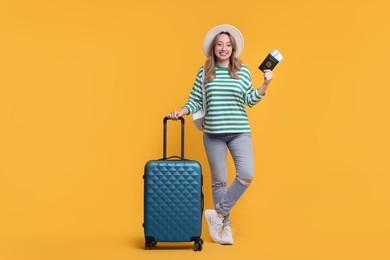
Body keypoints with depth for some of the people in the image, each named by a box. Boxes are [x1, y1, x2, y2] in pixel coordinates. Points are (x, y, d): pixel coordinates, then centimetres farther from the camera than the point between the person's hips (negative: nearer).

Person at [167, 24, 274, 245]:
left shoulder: (243, 71, 5)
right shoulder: (204, 72, 5)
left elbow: (250, 101, 5)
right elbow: (196, 101, 7)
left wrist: (265, 85, -7)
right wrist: (182, 111, -10)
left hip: (240, 132, 0)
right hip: (213, 133, 0)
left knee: (246, 175, -14)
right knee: (219, 181, 5)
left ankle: (218, 214, 3)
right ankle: (226, 226, 17)